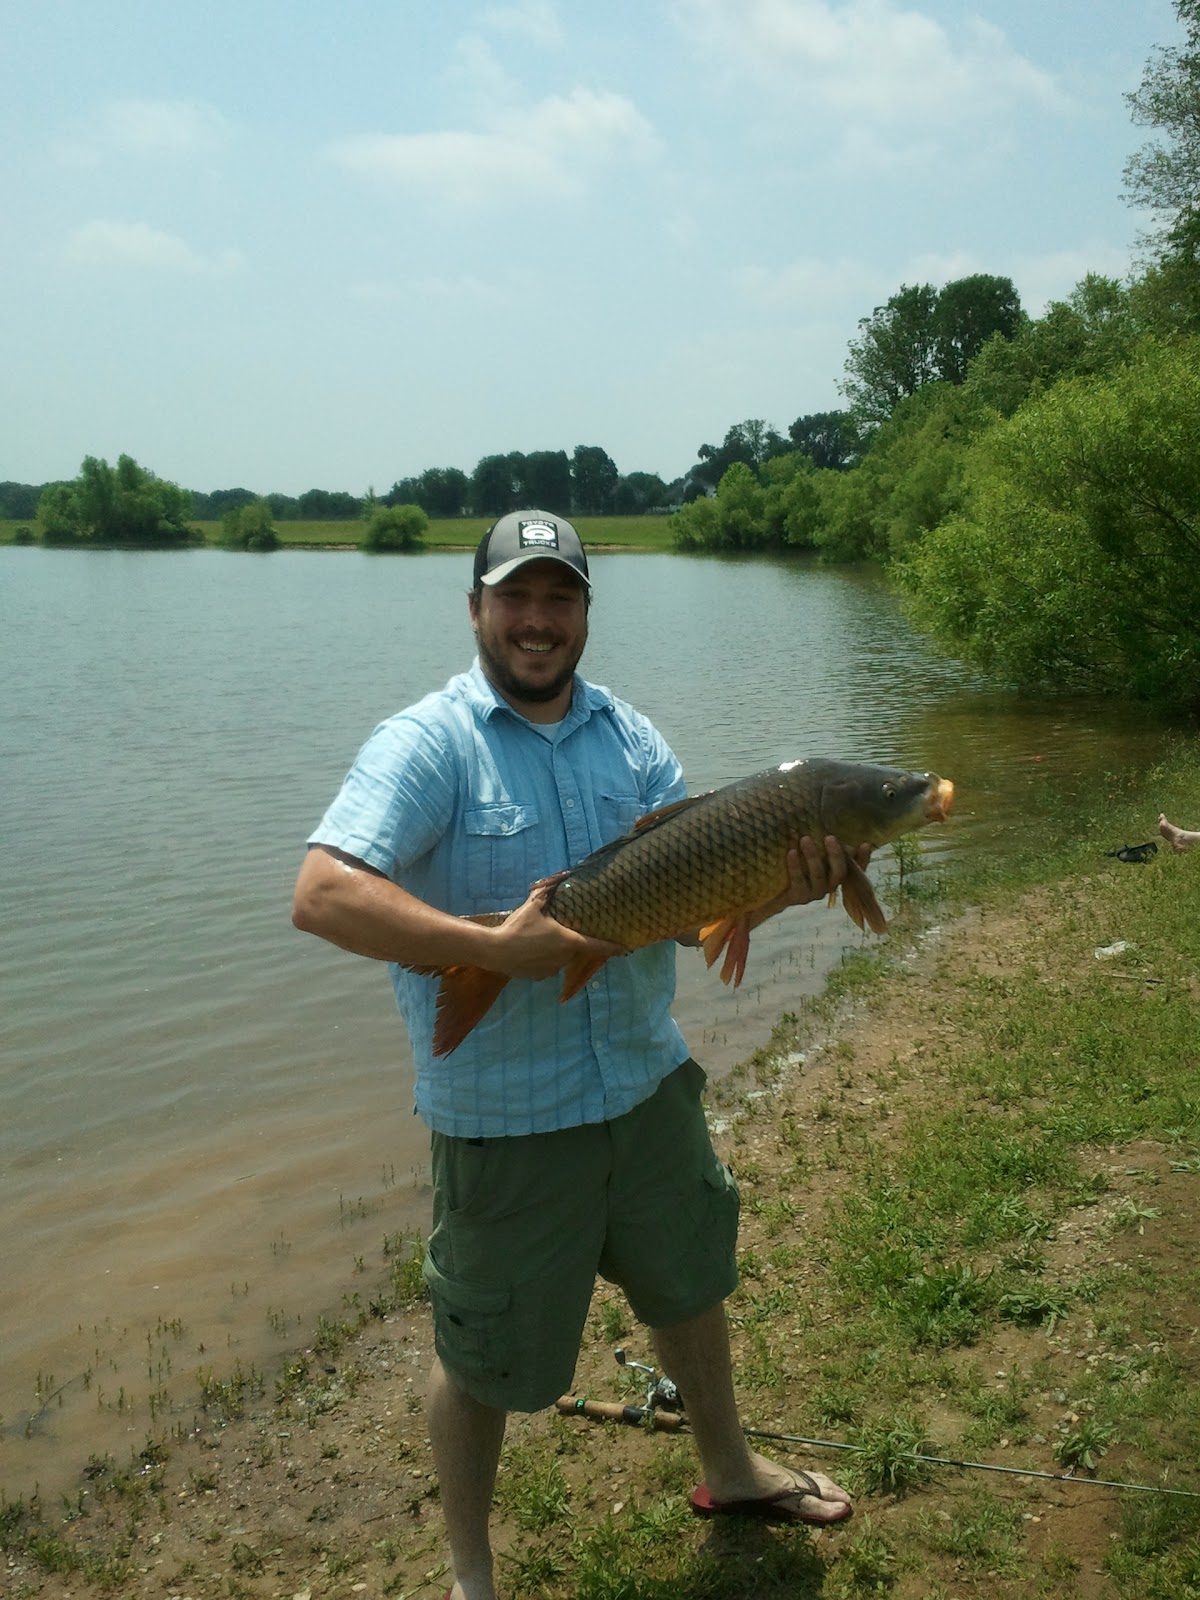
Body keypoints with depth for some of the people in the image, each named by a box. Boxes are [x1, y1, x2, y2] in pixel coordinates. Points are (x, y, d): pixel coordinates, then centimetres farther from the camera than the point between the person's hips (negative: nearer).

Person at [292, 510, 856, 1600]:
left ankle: (729, 1470, 54)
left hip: (649, 1080, 6)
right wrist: (497, 947, -34)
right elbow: (321, 896, -29)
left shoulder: (629, 735, 3)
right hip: (501, 1114, -6)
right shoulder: (427, 744, -16)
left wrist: (782, 887, -22)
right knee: (484, 1355, 12)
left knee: (689, 1284, 26)